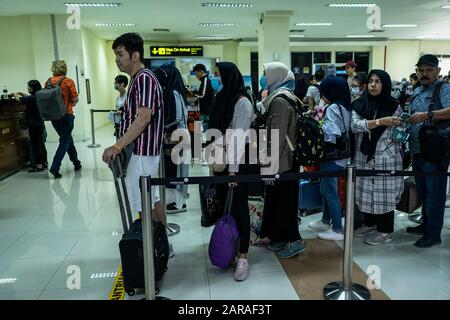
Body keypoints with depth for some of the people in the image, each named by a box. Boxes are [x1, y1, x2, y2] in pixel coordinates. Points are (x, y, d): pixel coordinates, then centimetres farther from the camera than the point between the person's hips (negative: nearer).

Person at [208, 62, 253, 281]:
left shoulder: (242, 101, -12)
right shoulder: (222, 97, 11)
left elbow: (239, 137, -17)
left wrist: (233, 167, -20)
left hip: (236, 163, -7)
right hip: (220, 160, 7)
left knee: (239, 207, -2)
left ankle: (243, 257, 7)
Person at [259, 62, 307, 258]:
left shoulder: (279, 100, -17)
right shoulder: (287, 97, 13)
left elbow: (277, 135, -21)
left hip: (281, 161, -10)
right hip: (288, 159, 10)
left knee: (281, 199, 0)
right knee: (282, 198, 16)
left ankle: (294, 240, 11)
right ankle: (280, 237, 27)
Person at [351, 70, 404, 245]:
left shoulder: (394, 106, -1)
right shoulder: (359, 104, 2)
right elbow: (356, 125, -14)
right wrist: (381, 121, -20)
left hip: (386, 158, -2)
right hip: (364, 156, 3)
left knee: (384, 192, 1)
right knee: (366, 191, 10)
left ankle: (385, 231, 13)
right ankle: (369, 223, 29)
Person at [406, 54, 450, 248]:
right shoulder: (417, 92, 16)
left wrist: (428, 115, -34)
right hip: (417, 151, 8)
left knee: (434, 193, -1)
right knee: (422, 190, 17)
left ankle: (433, 233, 9)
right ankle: (425, 224, 32)